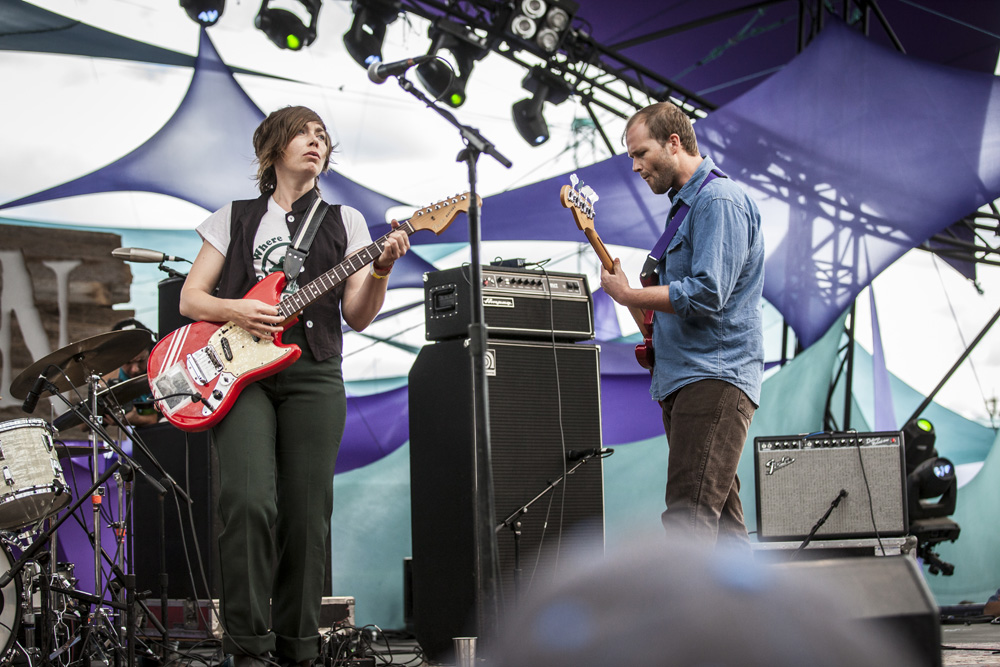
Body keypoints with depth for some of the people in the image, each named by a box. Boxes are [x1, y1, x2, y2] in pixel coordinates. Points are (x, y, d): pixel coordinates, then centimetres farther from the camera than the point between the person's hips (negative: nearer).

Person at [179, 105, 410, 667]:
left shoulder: (344, 221, 15)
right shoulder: (233, 219, 15)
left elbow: (357, 316, 7)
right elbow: (190, 298, 11)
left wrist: (381, 271, -12)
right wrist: (235, 310, -9)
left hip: (313, 374, 1)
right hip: (240, 373, -1)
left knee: (308, 514, -3)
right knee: (250, 501, -19)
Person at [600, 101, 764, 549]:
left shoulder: (719, 200, -11)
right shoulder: (686, 203, 21)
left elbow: (707, 294, -21)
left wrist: (627, 295, -12)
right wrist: (653, 325, 11)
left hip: (713, 378, -11)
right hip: (686, 378, 11)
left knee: (687, 516, -17)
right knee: (720, 515, 11)